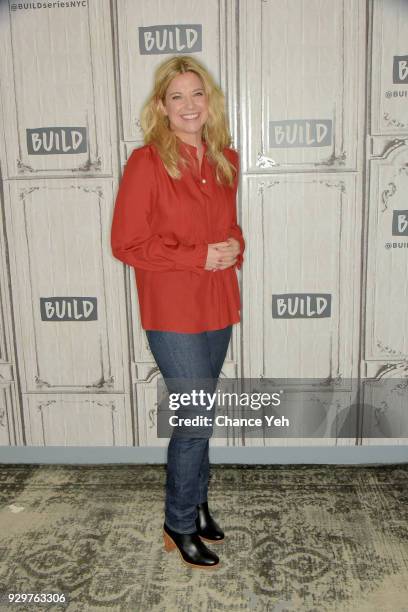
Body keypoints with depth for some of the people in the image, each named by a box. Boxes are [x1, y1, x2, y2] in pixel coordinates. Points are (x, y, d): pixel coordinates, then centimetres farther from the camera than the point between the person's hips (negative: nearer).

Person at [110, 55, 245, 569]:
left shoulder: (225, 160, 7)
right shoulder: (146, 162, -12)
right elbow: (126, 243, -13)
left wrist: (234, 246, -4)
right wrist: (199, 256, -18)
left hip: (218, 305, 6)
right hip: (172, 312, -6)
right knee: (198, 418, -1)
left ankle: (196, 501, 37)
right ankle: (180, 524, 22)